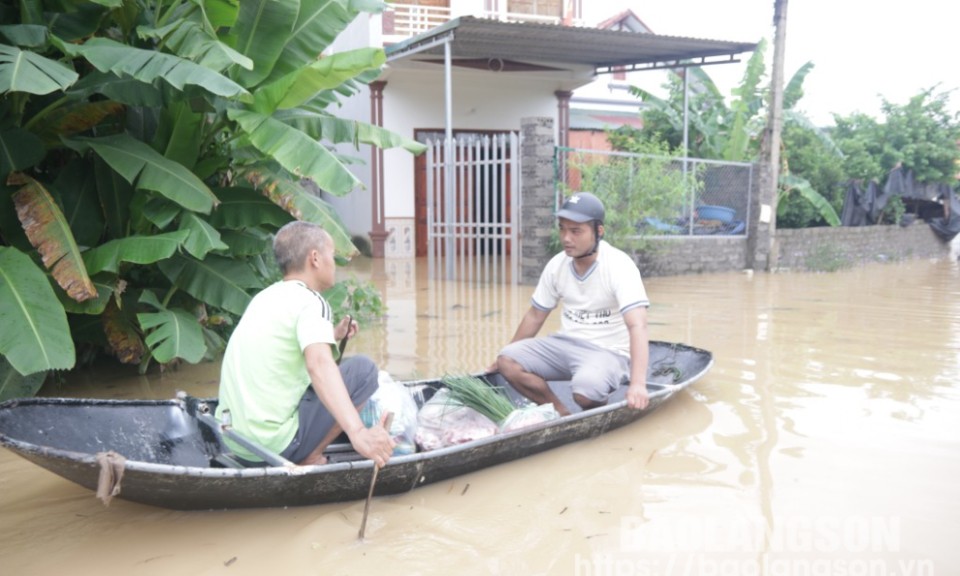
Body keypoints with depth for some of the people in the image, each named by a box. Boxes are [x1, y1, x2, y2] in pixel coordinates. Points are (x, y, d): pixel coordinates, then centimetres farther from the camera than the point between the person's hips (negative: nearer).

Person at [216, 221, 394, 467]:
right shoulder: (310, 301, -12)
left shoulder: (267, 297, 12)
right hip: (273, 445, -8)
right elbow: (319, 364, -32)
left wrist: (330, 335, 23)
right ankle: (307, 460, -2)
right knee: (363, 368, -3)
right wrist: (357, 432, -43)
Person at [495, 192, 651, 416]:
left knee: (585, 389, -36)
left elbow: (637, 327, -29)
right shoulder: (556, 265, -1)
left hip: (608, 351, -5)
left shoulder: (619, 266, -19)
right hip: (566, 344, 6)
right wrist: (505, 357, 13)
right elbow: (535, 316, 11)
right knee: (507, 360, -14)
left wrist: (637, 384, -42)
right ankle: (562, 415, -4)